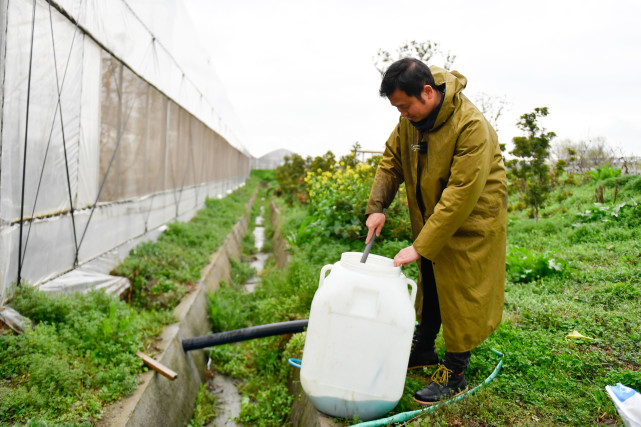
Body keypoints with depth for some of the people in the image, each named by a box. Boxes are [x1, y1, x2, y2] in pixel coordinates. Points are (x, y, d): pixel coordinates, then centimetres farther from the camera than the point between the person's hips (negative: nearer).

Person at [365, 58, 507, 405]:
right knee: (428, 285, 19)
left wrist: (421, 246, -30)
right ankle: (423, 350, 38)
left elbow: (461, 196, -31)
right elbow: (391, 162, 6)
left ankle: (455, 373, 18)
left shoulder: (472, 127, -29)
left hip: (471, 223, -7)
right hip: (430, 218, 7)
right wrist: (376, 206, -9)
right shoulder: (410, 121, -6)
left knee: (461, 295, 2)